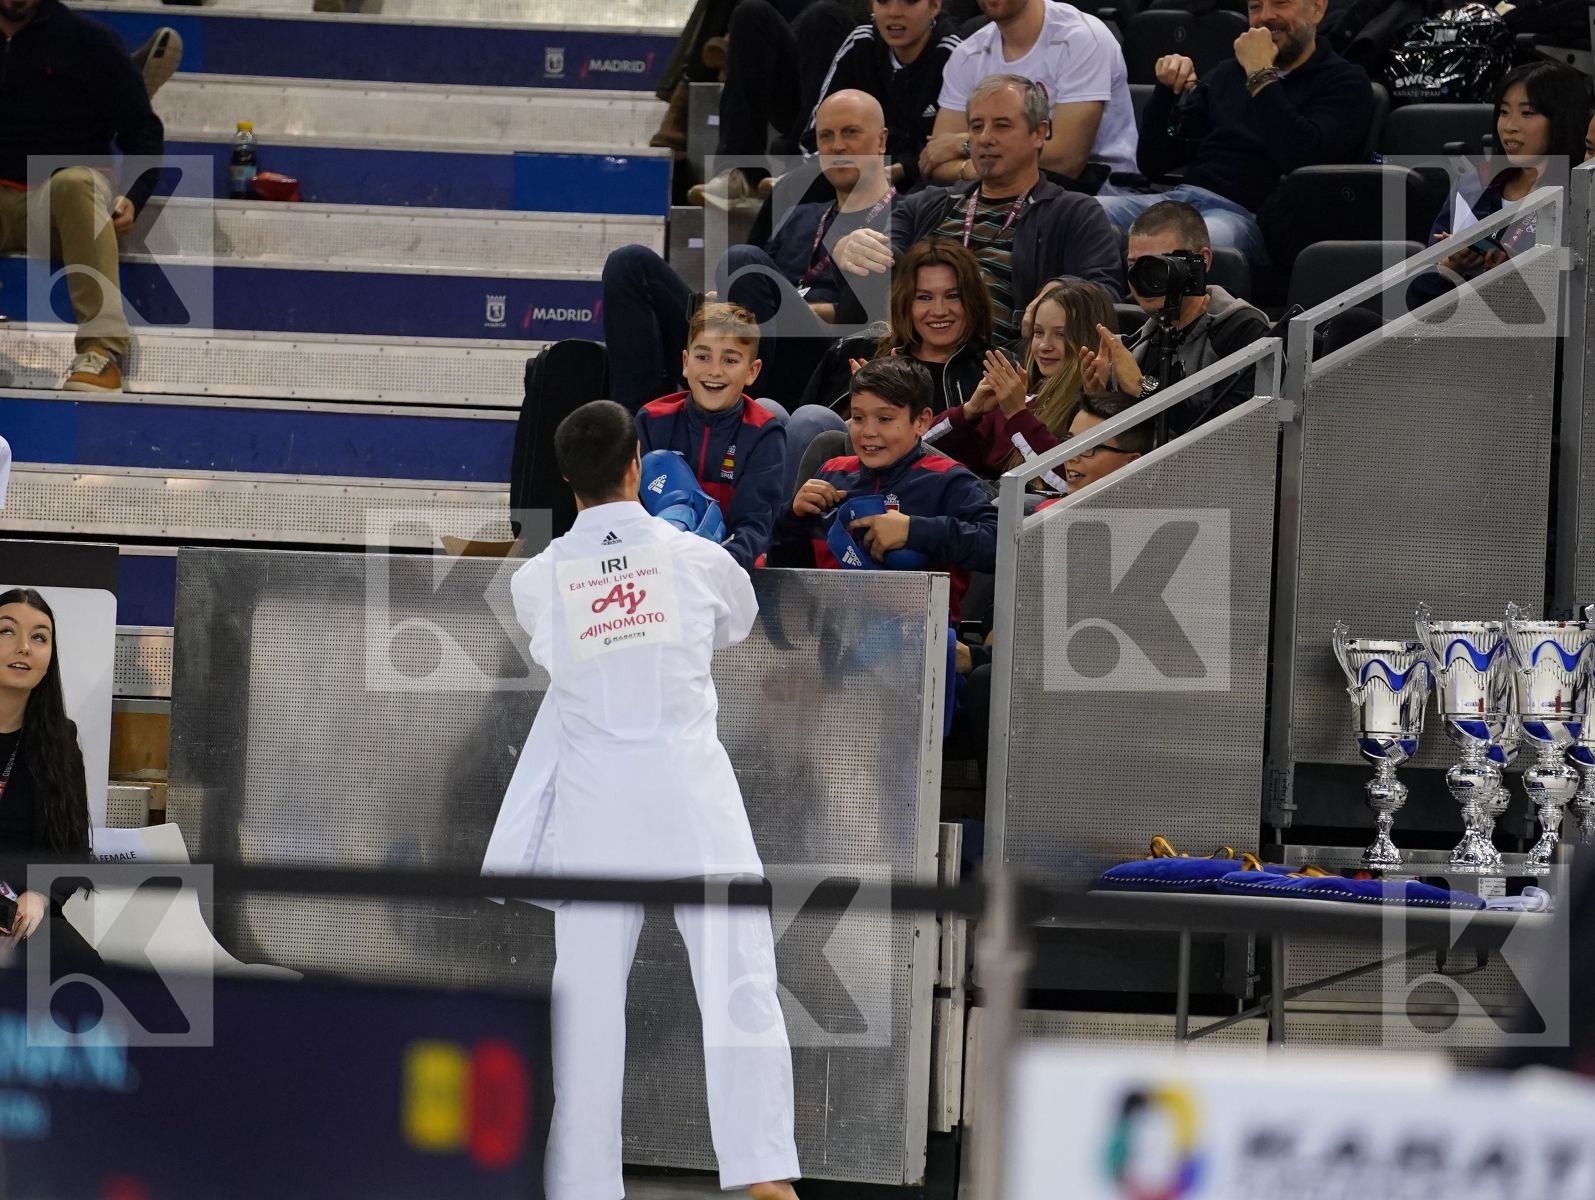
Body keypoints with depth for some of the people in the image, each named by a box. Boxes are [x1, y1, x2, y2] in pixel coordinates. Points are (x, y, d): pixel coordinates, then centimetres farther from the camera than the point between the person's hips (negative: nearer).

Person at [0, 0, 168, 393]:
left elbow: (142, 129, 2)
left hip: (67, 198, -2)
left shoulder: (88, 41, 1)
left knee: (74, 183, -38)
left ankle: (104, 349, -46)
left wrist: (134, 197, -14)